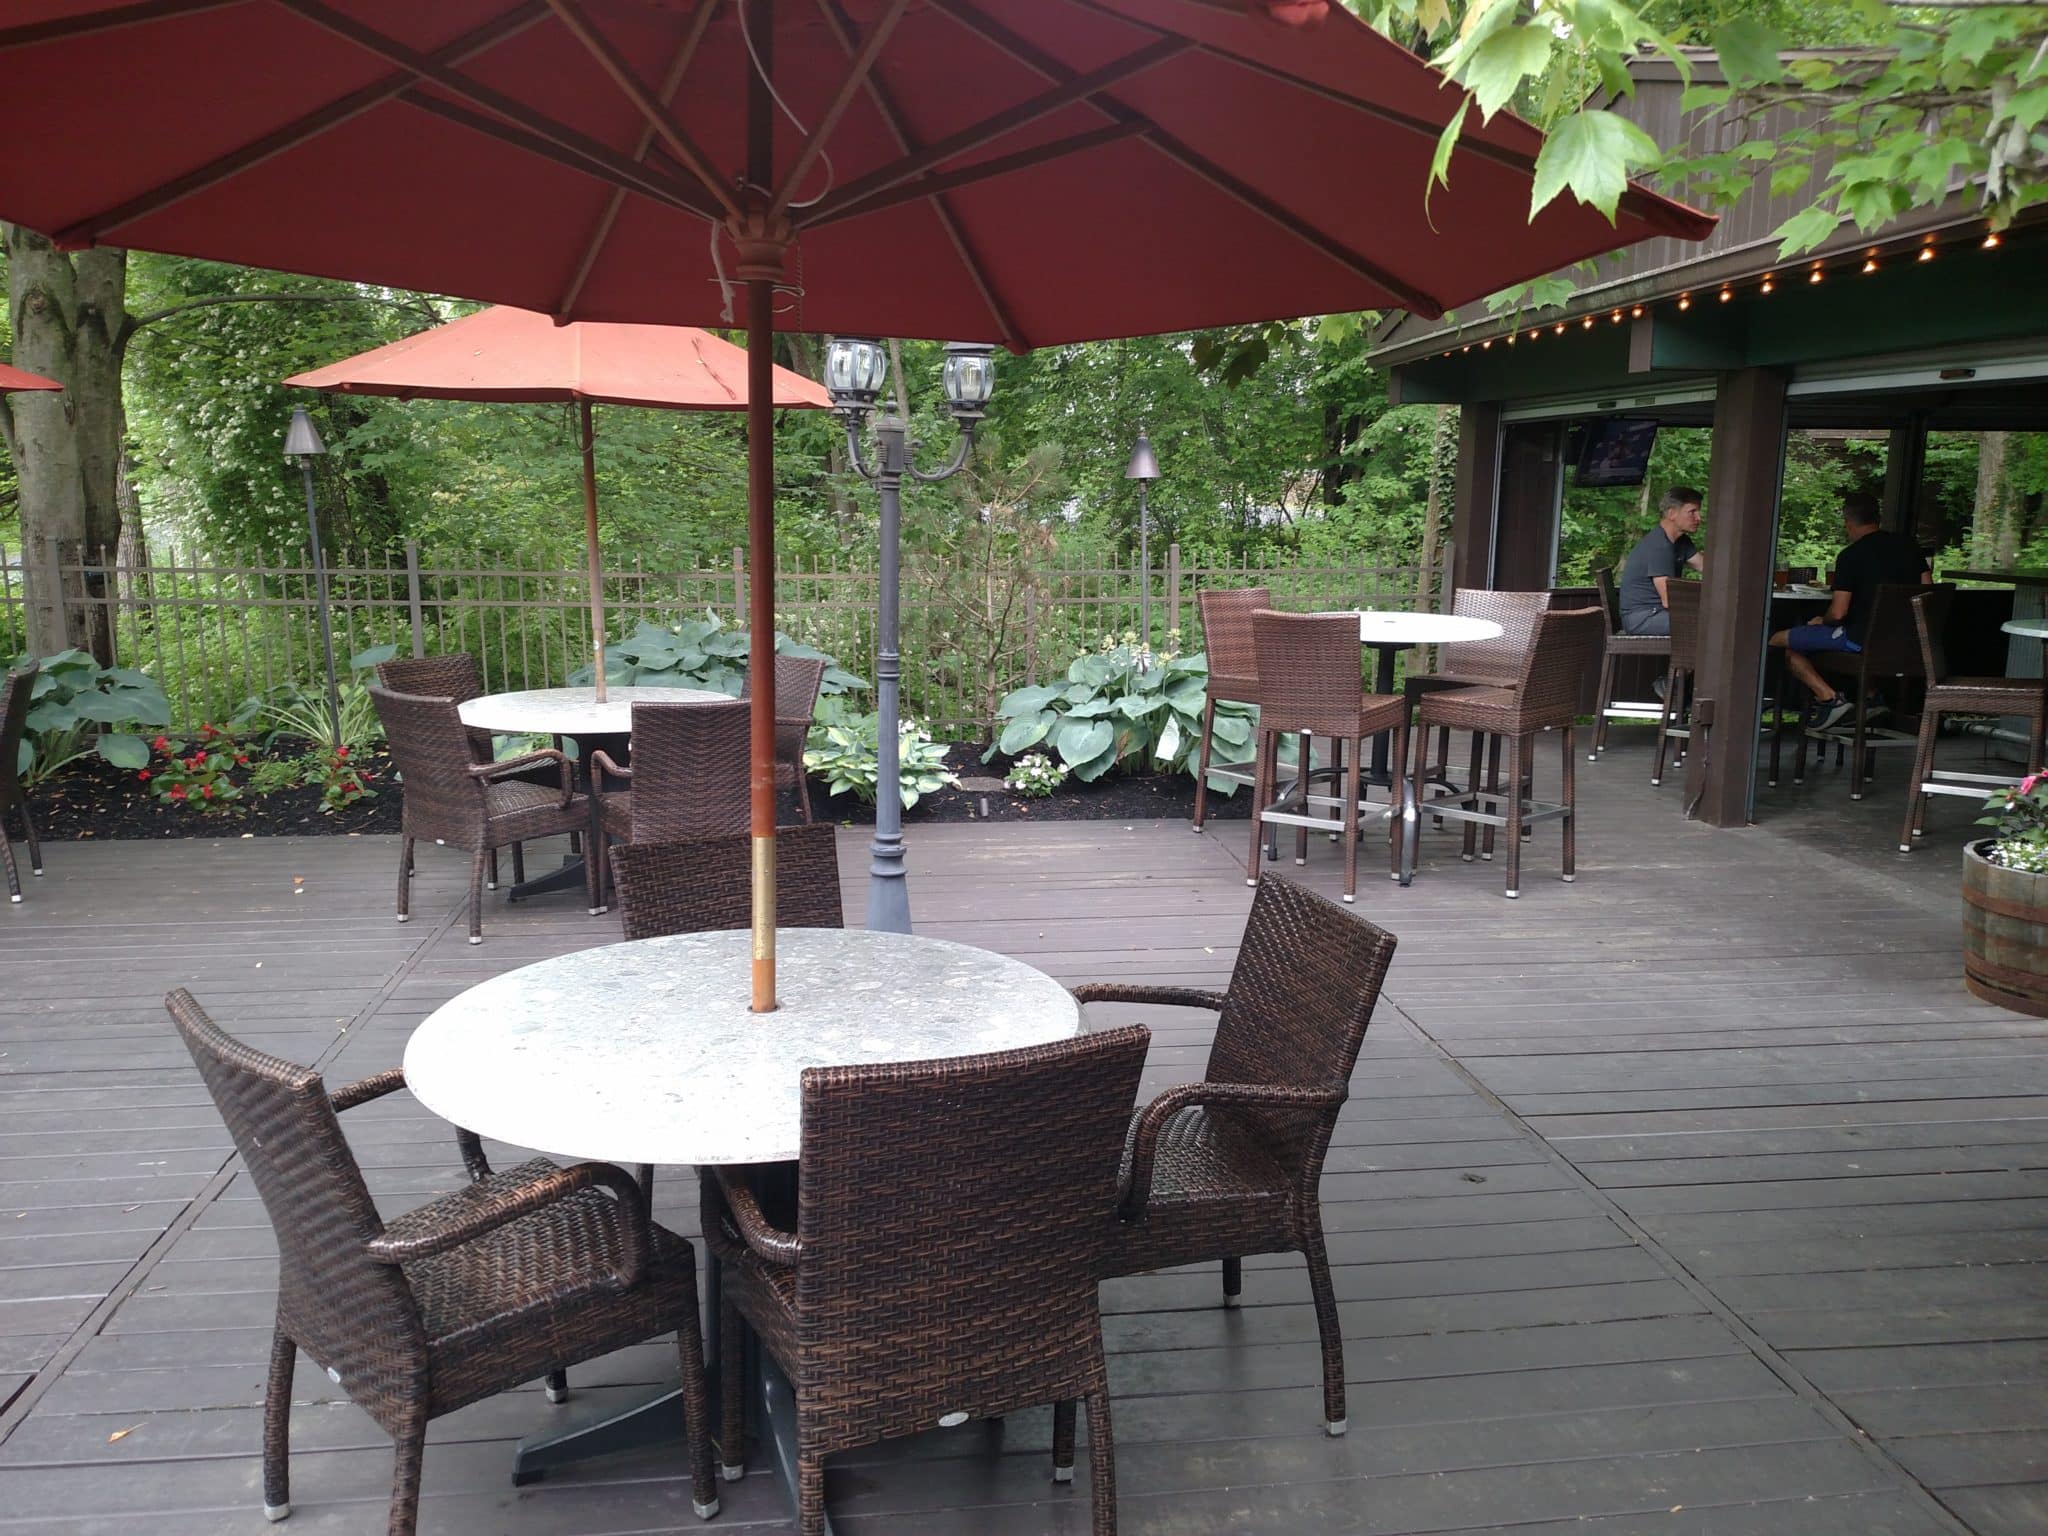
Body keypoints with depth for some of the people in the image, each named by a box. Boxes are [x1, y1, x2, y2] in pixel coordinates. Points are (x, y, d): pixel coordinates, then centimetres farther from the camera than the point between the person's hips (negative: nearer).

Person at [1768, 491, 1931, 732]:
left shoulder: (1851, 556, -12)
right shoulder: (1909, 546, 8)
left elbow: (1838, 613, -16)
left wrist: (1820, 621, 6)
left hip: (1862, 638, -8)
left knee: (1778, 640, -2)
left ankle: (1830, 697, -14)